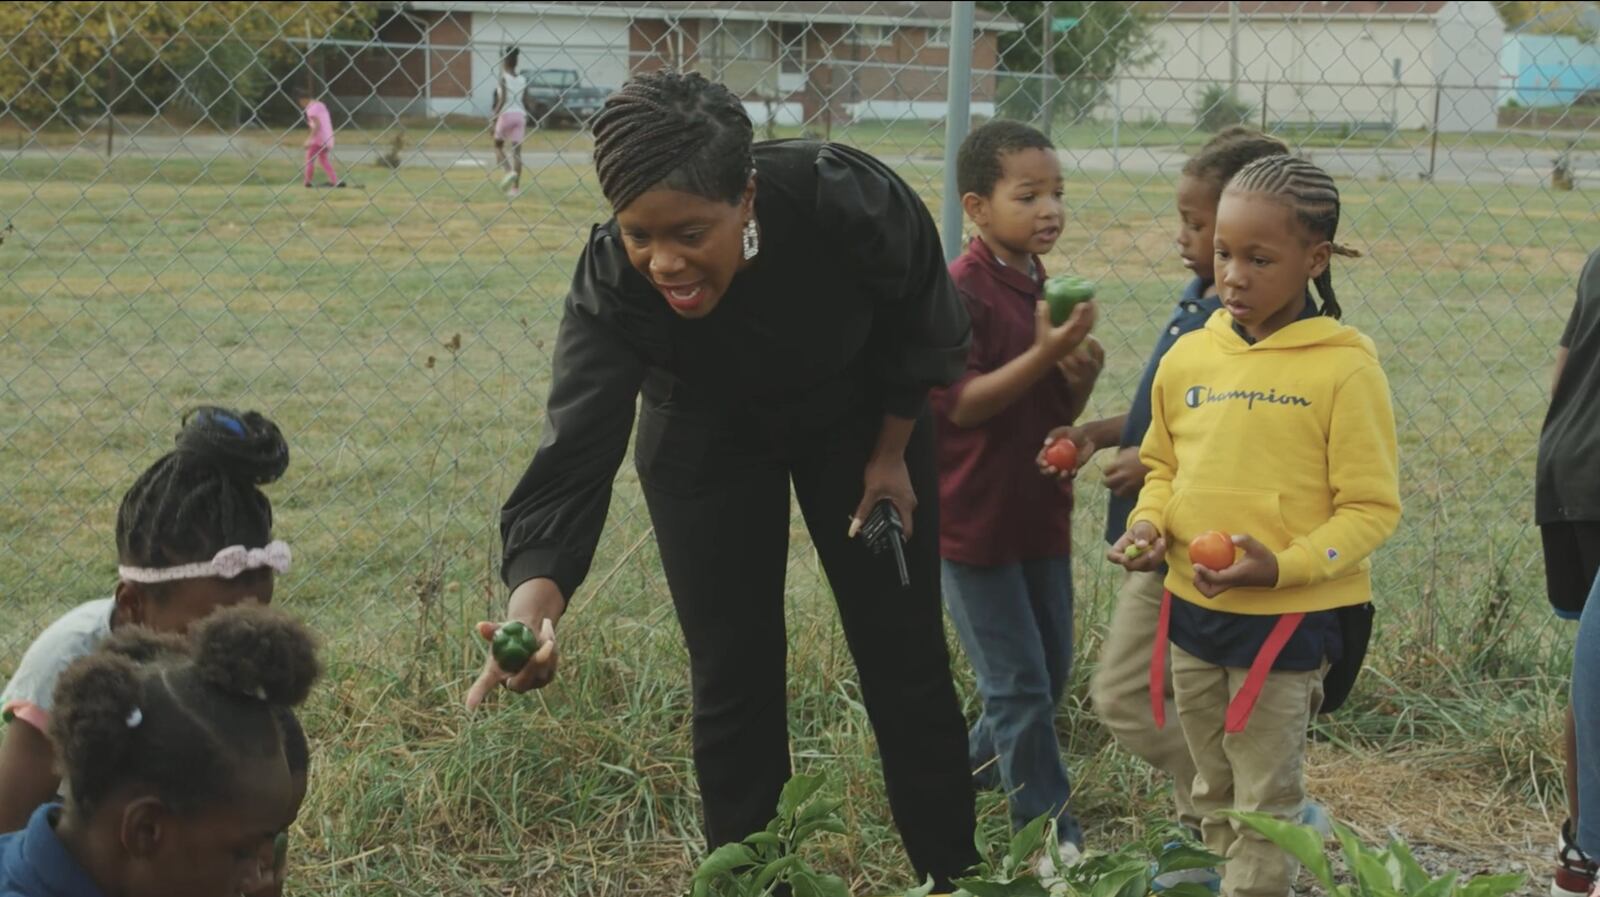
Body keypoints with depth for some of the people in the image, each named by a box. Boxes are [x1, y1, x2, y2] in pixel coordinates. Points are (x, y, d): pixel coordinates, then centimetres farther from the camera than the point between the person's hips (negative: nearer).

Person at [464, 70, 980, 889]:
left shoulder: (846, 200, -37)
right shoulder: (611, 284, -35)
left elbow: (920, 321, -15)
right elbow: (574, 457, -42)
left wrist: (891, 453, -7)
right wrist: (533, 607, -58)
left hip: (860, 416, 0)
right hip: (708, 438, 0)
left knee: (904, 656, 4)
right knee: (733, 672, 0)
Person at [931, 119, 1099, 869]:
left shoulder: (1047, 292, 7)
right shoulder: (960, 292, -18)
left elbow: (1060, 414, 12)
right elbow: (960, 405, -23)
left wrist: (1081, 375, -9)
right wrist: (1044, 353, -30)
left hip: (1040, 513, 8)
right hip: (974, 519, -8)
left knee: (1052, 668, 17)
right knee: (1019, 683, -1)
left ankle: (971, 770, 38)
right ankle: (1050, 829, 8)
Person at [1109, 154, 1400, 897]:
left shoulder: (1344, 370, -14)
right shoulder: (1188, 357, 1)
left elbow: (1372, 507, -12)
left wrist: (1284, 565, -24)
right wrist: (1150, 523, -5)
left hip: (1288, 619, -5)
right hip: (1190, 610, 5)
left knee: (1265, 807, 5)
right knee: (1213, 795, 20)